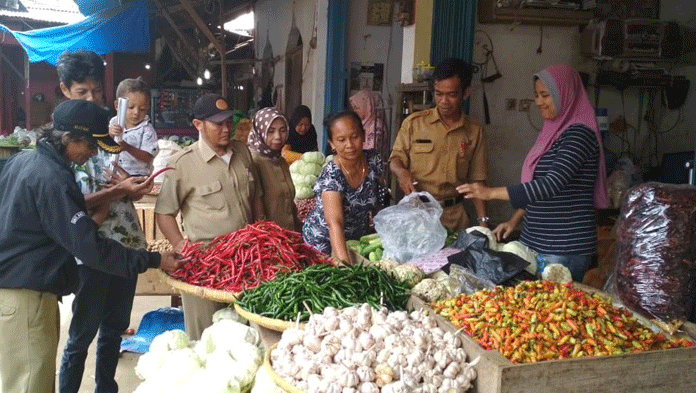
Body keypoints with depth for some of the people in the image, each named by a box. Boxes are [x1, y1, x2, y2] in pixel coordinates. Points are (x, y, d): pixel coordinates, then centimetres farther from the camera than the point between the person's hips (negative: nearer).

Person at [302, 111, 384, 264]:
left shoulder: (374, 160, -11)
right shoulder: (331, 176, -28)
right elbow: (335, 223, -40)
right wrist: (345, 263, -51)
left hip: (359, 239, 5)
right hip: (324, 242, -4)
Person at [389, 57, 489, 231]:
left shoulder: (474, 131, 8)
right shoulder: (414, 123, 2)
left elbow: (476, 180, 10)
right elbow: (395, 159, 6)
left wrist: (482, 220, 5)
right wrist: (401, 172, -17)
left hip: (454, 215, 2)